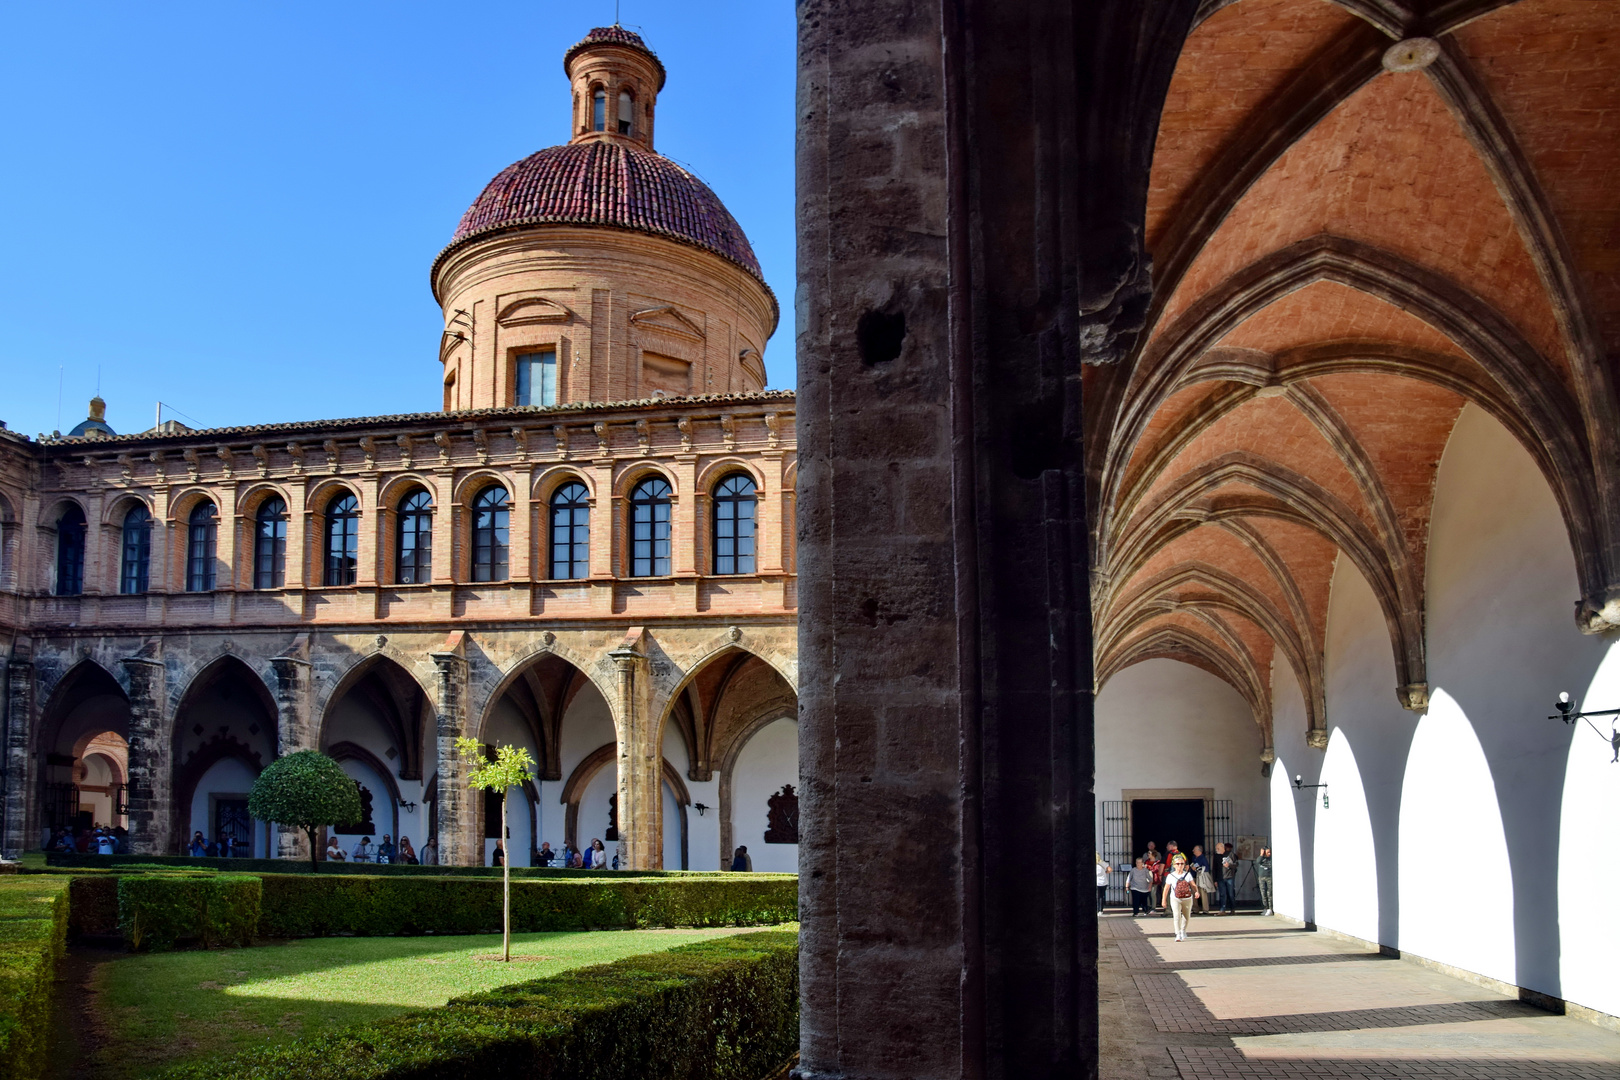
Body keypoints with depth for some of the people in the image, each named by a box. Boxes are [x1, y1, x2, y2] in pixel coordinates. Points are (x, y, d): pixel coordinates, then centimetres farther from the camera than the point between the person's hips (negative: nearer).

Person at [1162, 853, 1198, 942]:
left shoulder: (1188, 874, 3)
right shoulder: (1170, 876, -1)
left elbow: (1193, 885, 0)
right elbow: (1166, 888, 5)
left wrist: (1196, 891, -21)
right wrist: (1164, 900, 7)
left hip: (1187, 899, 3)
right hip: (1175, 899, -2)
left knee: (1187, 917, 15)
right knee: (1177, 915, -20)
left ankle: (1183, 931, 42)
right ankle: (1178, 935, -18)